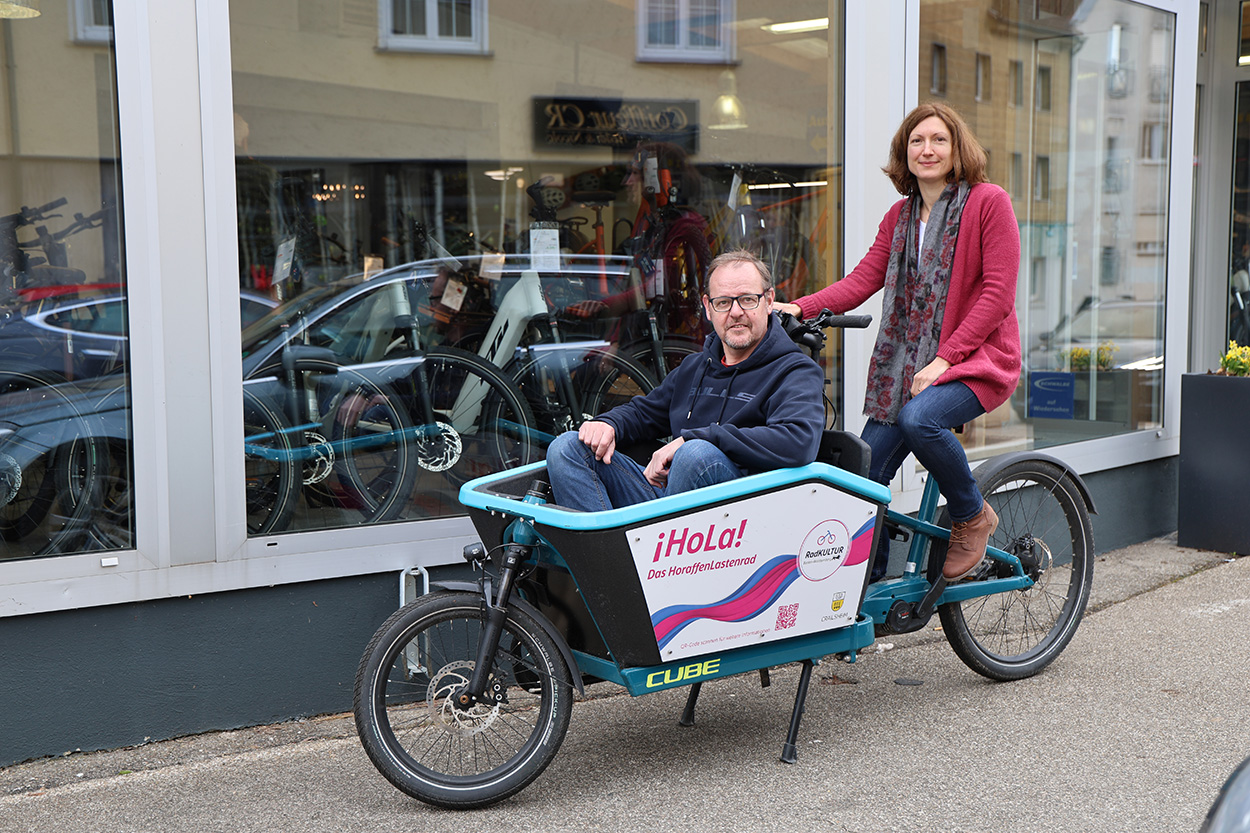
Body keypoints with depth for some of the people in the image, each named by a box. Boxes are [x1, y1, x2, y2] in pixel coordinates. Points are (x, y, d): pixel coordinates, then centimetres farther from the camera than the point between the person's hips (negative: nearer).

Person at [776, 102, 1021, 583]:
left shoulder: (989, 202, -4)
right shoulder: (900, 216, 14)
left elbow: (997, 293, -11)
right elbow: (862, 280, 5)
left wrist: (945, 357, -18)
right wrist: (800, 308, -12)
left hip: (978, 357, -5)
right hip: (907, 362, 6)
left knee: (918, 418, -34)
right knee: (865, 473, -8)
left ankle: (973, 516, -7)